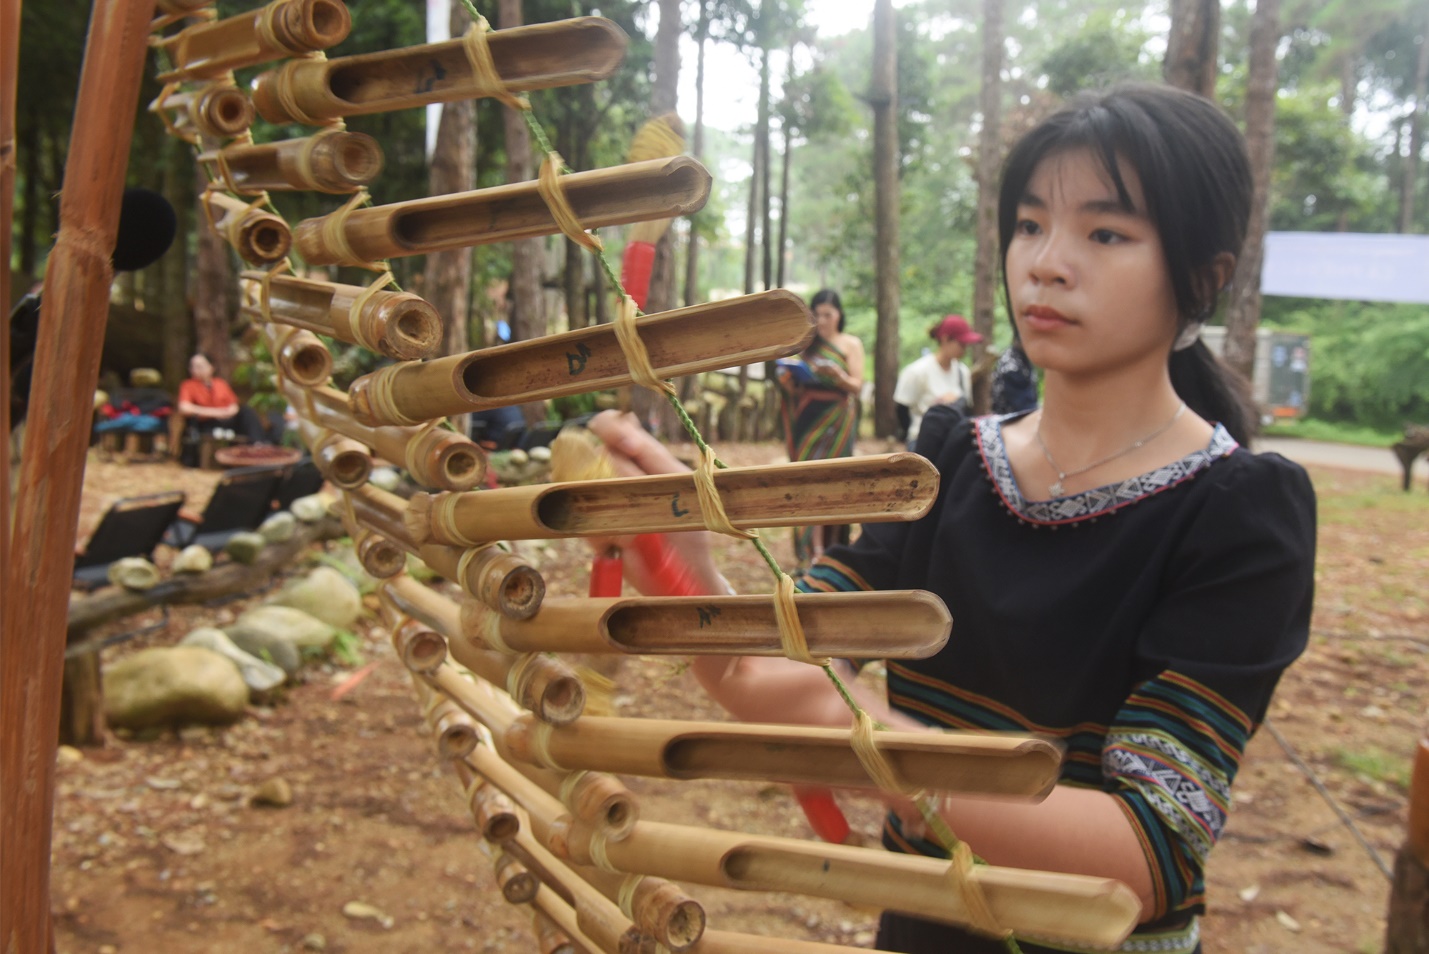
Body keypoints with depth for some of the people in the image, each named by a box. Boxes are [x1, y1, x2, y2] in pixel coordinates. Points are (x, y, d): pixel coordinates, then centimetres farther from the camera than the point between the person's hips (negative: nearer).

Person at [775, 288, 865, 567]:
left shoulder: (851, 343, 5)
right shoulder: (807, 344, 13)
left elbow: (856, 385, -4)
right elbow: (797, 384, 13)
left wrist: (836, 373, -21)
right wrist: (789, 374, -9)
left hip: (836, 420, -3)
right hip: (808, 418, 3)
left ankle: (820, 548, -1)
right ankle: (813, 547, -2)